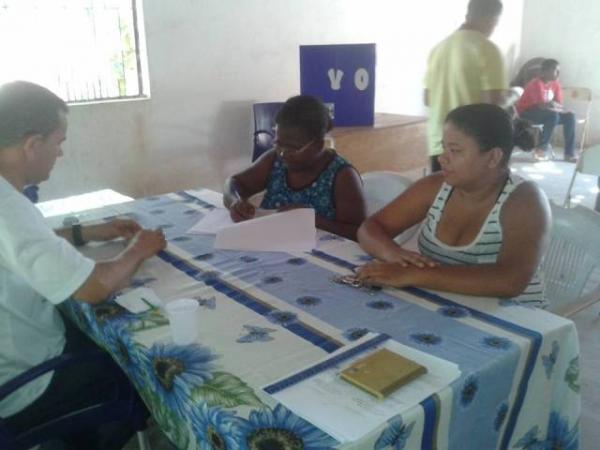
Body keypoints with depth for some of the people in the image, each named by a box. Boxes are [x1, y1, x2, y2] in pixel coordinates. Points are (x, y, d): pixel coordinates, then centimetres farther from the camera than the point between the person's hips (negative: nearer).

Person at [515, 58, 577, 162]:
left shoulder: (556, 85, 3)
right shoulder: (536, 84, -20)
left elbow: (559, 105, -1)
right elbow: (542, 106, -27)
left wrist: (553, 104, -21)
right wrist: (555, 105, -15)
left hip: (545, 112, 8)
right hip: (526, 112, -8)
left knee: (570, 116, -8)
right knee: (554, 115, -32)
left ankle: (569, 153, -9)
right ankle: (542, 148, -19)